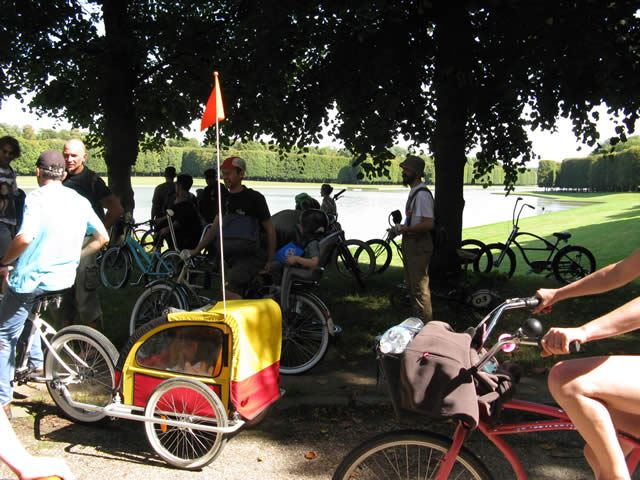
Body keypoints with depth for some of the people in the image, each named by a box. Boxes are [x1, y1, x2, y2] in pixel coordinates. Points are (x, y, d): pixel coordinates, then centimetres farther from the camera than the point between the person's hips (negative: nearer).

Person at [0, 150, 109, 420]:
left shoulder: (37, 198, -13)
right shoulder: (80, 201, 6)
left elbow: (24, 238, -26)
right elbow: (102, 238, 10)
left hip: (31, 277, -6)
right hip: (64, 278, 7)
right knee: (27, 315, 35)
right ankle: (37, 361, 30)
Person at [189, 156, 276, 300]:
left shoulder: (255, 198, -9)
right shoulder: (226, 199, 12)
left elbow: (270, 229, -6)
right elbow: (215, 227, 16)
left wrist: (270, 260, -7)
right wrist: (196, 250, 10)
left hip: (253, 254, -8)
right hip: (233, 254, 8)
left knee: (231, 292, -25)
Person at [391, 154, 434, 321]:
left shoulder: (422, 194, -19)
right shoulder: (414, 192, 14)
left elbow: (429, 224, -26)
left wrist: (405, 229, -19)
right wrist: (401, 229, 10)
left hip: (419, 246, -11)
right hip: (411, 243, 11)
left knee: (420, 286, -7)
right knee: (412, 284, 19)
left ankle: (425, 325, 1)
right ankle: (418, 319, 32)